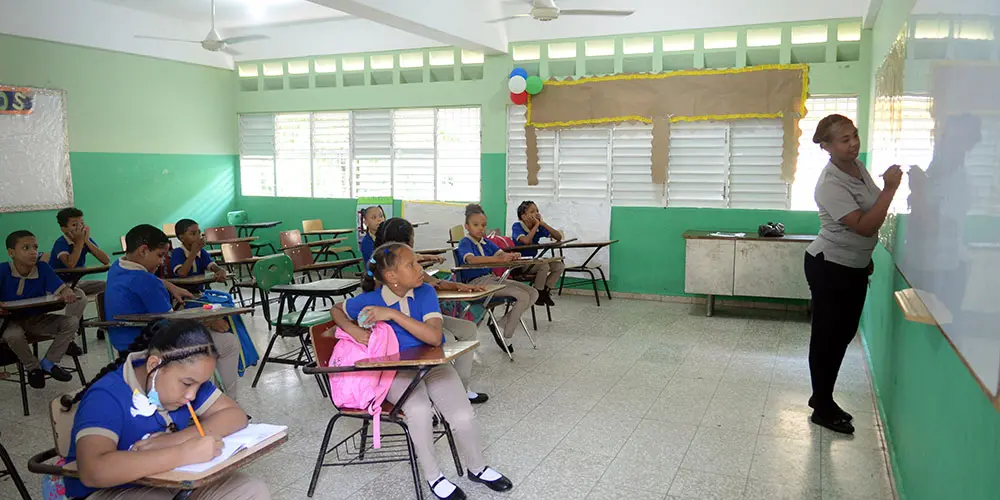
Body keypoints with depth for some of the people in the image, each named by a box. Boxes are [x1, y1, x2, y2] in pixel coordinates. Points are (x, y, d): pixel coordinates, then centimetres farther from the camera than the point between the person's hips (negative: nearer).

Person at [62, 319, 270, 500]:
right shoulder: (106, 397, -21)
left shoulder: (184, 376, -2)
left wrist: (177, 439, -21)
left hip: (173, 481, 6)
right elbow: (93, 471, -36)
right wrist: (182, 453, -38)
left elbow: (236, 415, -7)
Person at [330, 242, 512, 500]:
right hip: (397, 372, -1)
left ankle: (478, 468, 15)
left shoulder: (425, 292, -11)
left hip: (434, 365, 2)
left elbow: (435, 337, -24)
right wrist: (353, 329, -12)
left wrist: (393, 314, -28)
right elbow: (336, 310, 9)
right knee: (419, 411, -33)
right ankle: (433, 476, -6)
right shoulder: (370, 301, -12)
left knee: (463, 417, -19)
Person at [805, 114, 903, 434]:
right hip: (829, 267, -9)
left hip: (855, 267, 9)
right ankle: (823, 409, 13)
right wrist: (890, 188, -29)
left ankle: (822, 396, 31)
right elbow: (864, 225, -29)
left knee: (844, 333, 16)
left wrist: (867, 257, 23)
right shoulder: (830, 185, -23)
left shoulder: (859, 167, 4)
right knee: (827, 336, 1)